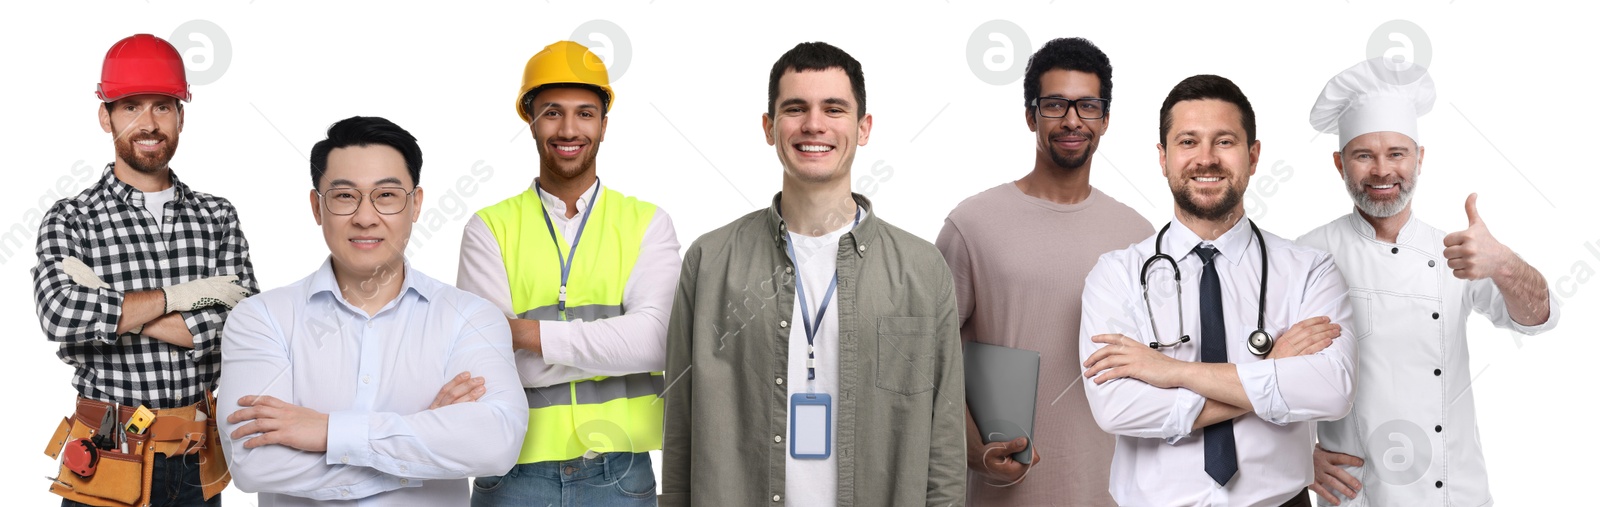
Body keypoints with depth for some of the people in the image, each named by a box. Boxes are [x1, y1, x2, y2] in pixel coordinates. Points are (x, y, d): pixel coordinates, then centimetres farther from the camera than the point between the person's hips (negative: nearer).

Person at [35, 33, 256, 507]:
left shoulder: (218, 217, 3)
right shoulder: (71, 219, -3)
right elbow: (61, 315, -22)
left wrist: (105, 306, -15)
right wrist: (185, 294, -15)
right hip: (106, 463, -2)